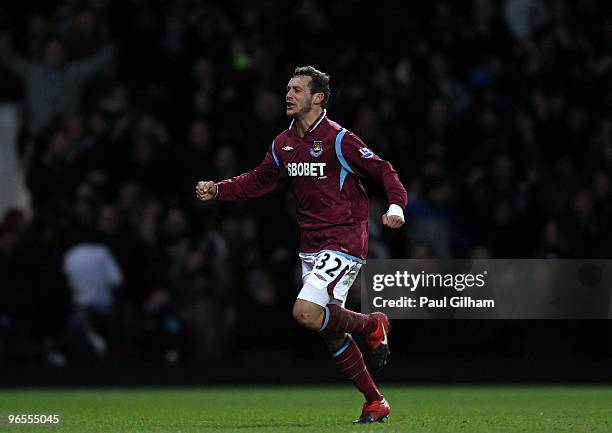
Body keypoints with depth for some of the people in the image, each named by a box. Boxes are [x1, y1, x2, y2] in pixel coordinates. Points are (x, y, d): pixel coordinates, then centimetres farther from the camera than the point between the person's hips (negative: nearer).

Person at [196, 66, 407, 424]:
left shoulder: (339, 139, -12)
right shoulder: (283, 144, 9)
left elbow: (384, 171, -10)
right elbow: (257, 182, 20)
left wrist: (396, 205, -27)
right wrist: (217, 190, 5)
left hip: (343, 242, -8)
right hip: (311, 245, 8)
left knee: (305, 313, -22)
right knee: (331, 334, 7)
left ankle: (372, 325, 3)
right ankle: (375, 403, 19)